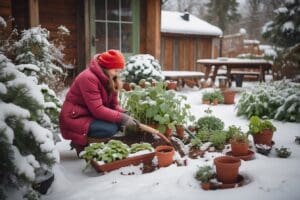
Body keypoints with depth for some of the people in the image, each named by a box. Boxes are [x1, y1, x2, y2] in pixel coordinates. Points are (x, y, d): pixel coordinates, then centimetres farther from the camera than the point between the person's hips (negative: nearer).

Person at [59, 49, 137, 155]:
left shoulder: (109, 79, 3)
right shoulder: (89, 78, -24)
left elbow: (114, 104, 2)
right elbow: (97, 110, -29)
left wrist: (124, 115, -17)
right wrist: (122, 118, -29)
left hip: (91, 115, 9)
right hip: (75, 118, -9)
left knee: (119, 122, -9)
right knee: (111, 128, -27)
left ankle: (90, 140, 3)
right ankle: (81, 143, -5)